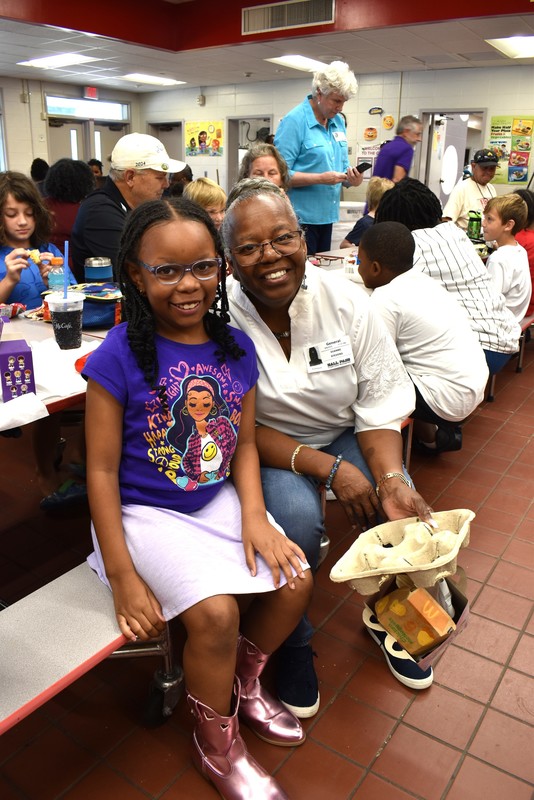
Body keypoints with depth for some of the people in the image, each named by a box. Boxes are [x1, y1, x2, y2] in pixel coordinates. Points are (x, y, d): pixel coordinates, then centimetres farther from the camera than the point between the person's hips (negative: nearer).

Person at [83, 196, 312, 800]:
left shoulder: (235, 346, -2)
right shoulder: (118, 357, -17)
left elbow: (244, 443, 5)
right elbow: (101, 470, -14)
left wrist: (253, 515, -10)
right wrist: (122, 576, -14)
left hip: (218, 502, 6)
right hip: (145, 514, -5)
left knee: (295, 581, -5)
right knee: (216, 611, -20)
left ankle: (244, 682, 27)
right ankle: (215, 740, 13)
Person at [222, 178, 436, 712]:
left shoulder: (346, 302, -10)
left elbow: (380, 403, -8)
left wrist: (391, 479, -24)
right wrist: (327, 468, -27)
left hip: (343, 435, 4)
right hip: (264, 448, -3)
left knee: (403, 506, -18)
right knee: (296, 516, -31)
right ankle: (292, 642, 3)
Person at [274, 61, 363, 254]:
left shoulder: (338, 122, 11)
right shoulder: (294, 121, -10)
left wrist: (352, 178, -6)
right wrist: (320, 178, -23)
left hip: (326, 215, 7)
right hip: (301, 217, -7)